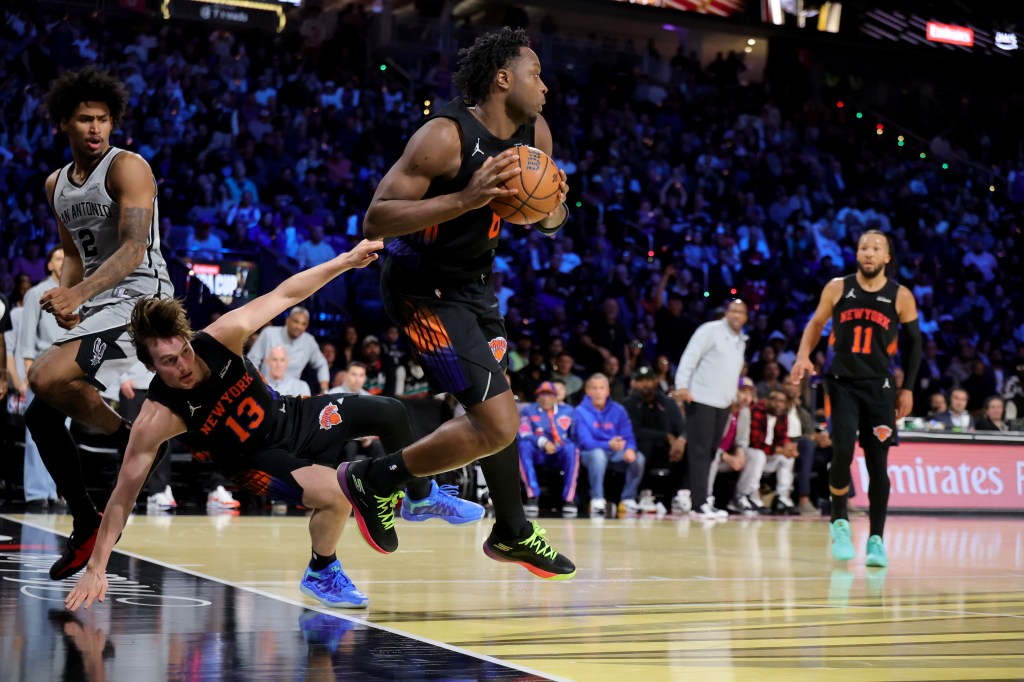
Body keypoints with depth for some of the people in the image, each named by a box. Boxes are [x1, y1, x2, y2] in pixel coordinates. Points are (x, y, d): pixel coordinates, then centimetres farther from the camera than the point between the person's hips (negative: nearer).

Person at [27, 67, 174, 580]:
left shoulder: (127, 168, -10)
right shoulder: (56, 185, 15)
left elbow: (133, 249, -20)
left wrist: (79, 293, -33)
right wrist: (66, 297, 2)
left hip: (139, 295, -9)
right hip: (96, 305, 9)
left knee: (46, 378, -27)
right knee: (41, 416, 8)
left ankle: (135, 443, -11)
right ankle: (85, 525, 20)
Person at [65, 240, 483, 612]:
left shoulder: (220, 337, -26)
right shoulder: (157, 418, -32)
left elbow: (283, 295, -13)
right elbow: (124, 493, -29)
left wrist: (346, 260, -17)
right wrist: (96, 569, -32)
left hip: (292, 417, 5)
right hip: (258, 459, -5)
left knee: (390, 414, 8)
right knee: (336, 493, -31)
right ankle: (321, 575, -1)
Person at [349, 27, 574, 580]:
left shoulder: (535, 134, -1)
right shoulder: (446, 135, -24)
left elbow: (548, 222, 13)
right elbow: (375, 221, -28)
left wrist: (554, 207, -11)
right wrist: (466, 199, -36)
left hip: (473, 280, 9)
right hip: (423, 286, -9)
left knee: (496, 408, 22)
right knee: (496, 425, -14)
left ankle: (513, 533, 42)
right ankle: (372, 482, 4)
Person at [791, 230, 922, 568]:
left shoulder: (901, 297, -1)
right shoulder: (837, 288, 0)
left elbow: (914, 343, 8)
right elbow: (816, 324, 12)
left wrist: (908, 389, 4)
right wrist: (803, 356, -6)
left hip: (879, 388, 1)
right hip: (841, 384, 0)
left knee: (877, 465, 2)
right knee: (843, 454, -15)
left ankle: (876, 539, 12)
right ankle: (839, 522, 8)